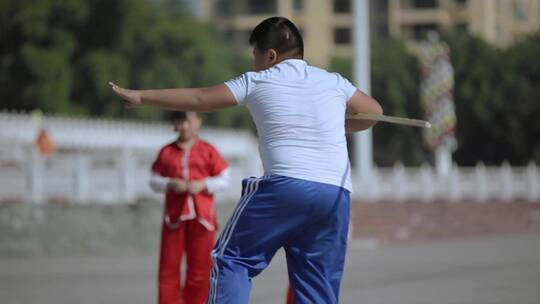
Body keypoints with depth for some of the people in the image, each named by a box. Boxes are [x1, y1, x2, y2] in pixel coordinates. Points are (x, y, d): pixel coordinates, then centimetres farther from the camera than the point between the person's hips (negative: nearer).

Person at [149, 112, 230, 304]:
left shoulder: (207, 151, 4)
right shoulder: (167, 152, 7)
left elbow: (224, 179, 3)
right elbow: (154, 181, 7)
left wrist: (203, 184, -13)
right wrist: (170, 184, -12)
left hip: (202, 215, -1)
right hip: (174, 215, 1)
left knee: (200, 267, 2)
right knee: (169, 265, -1)